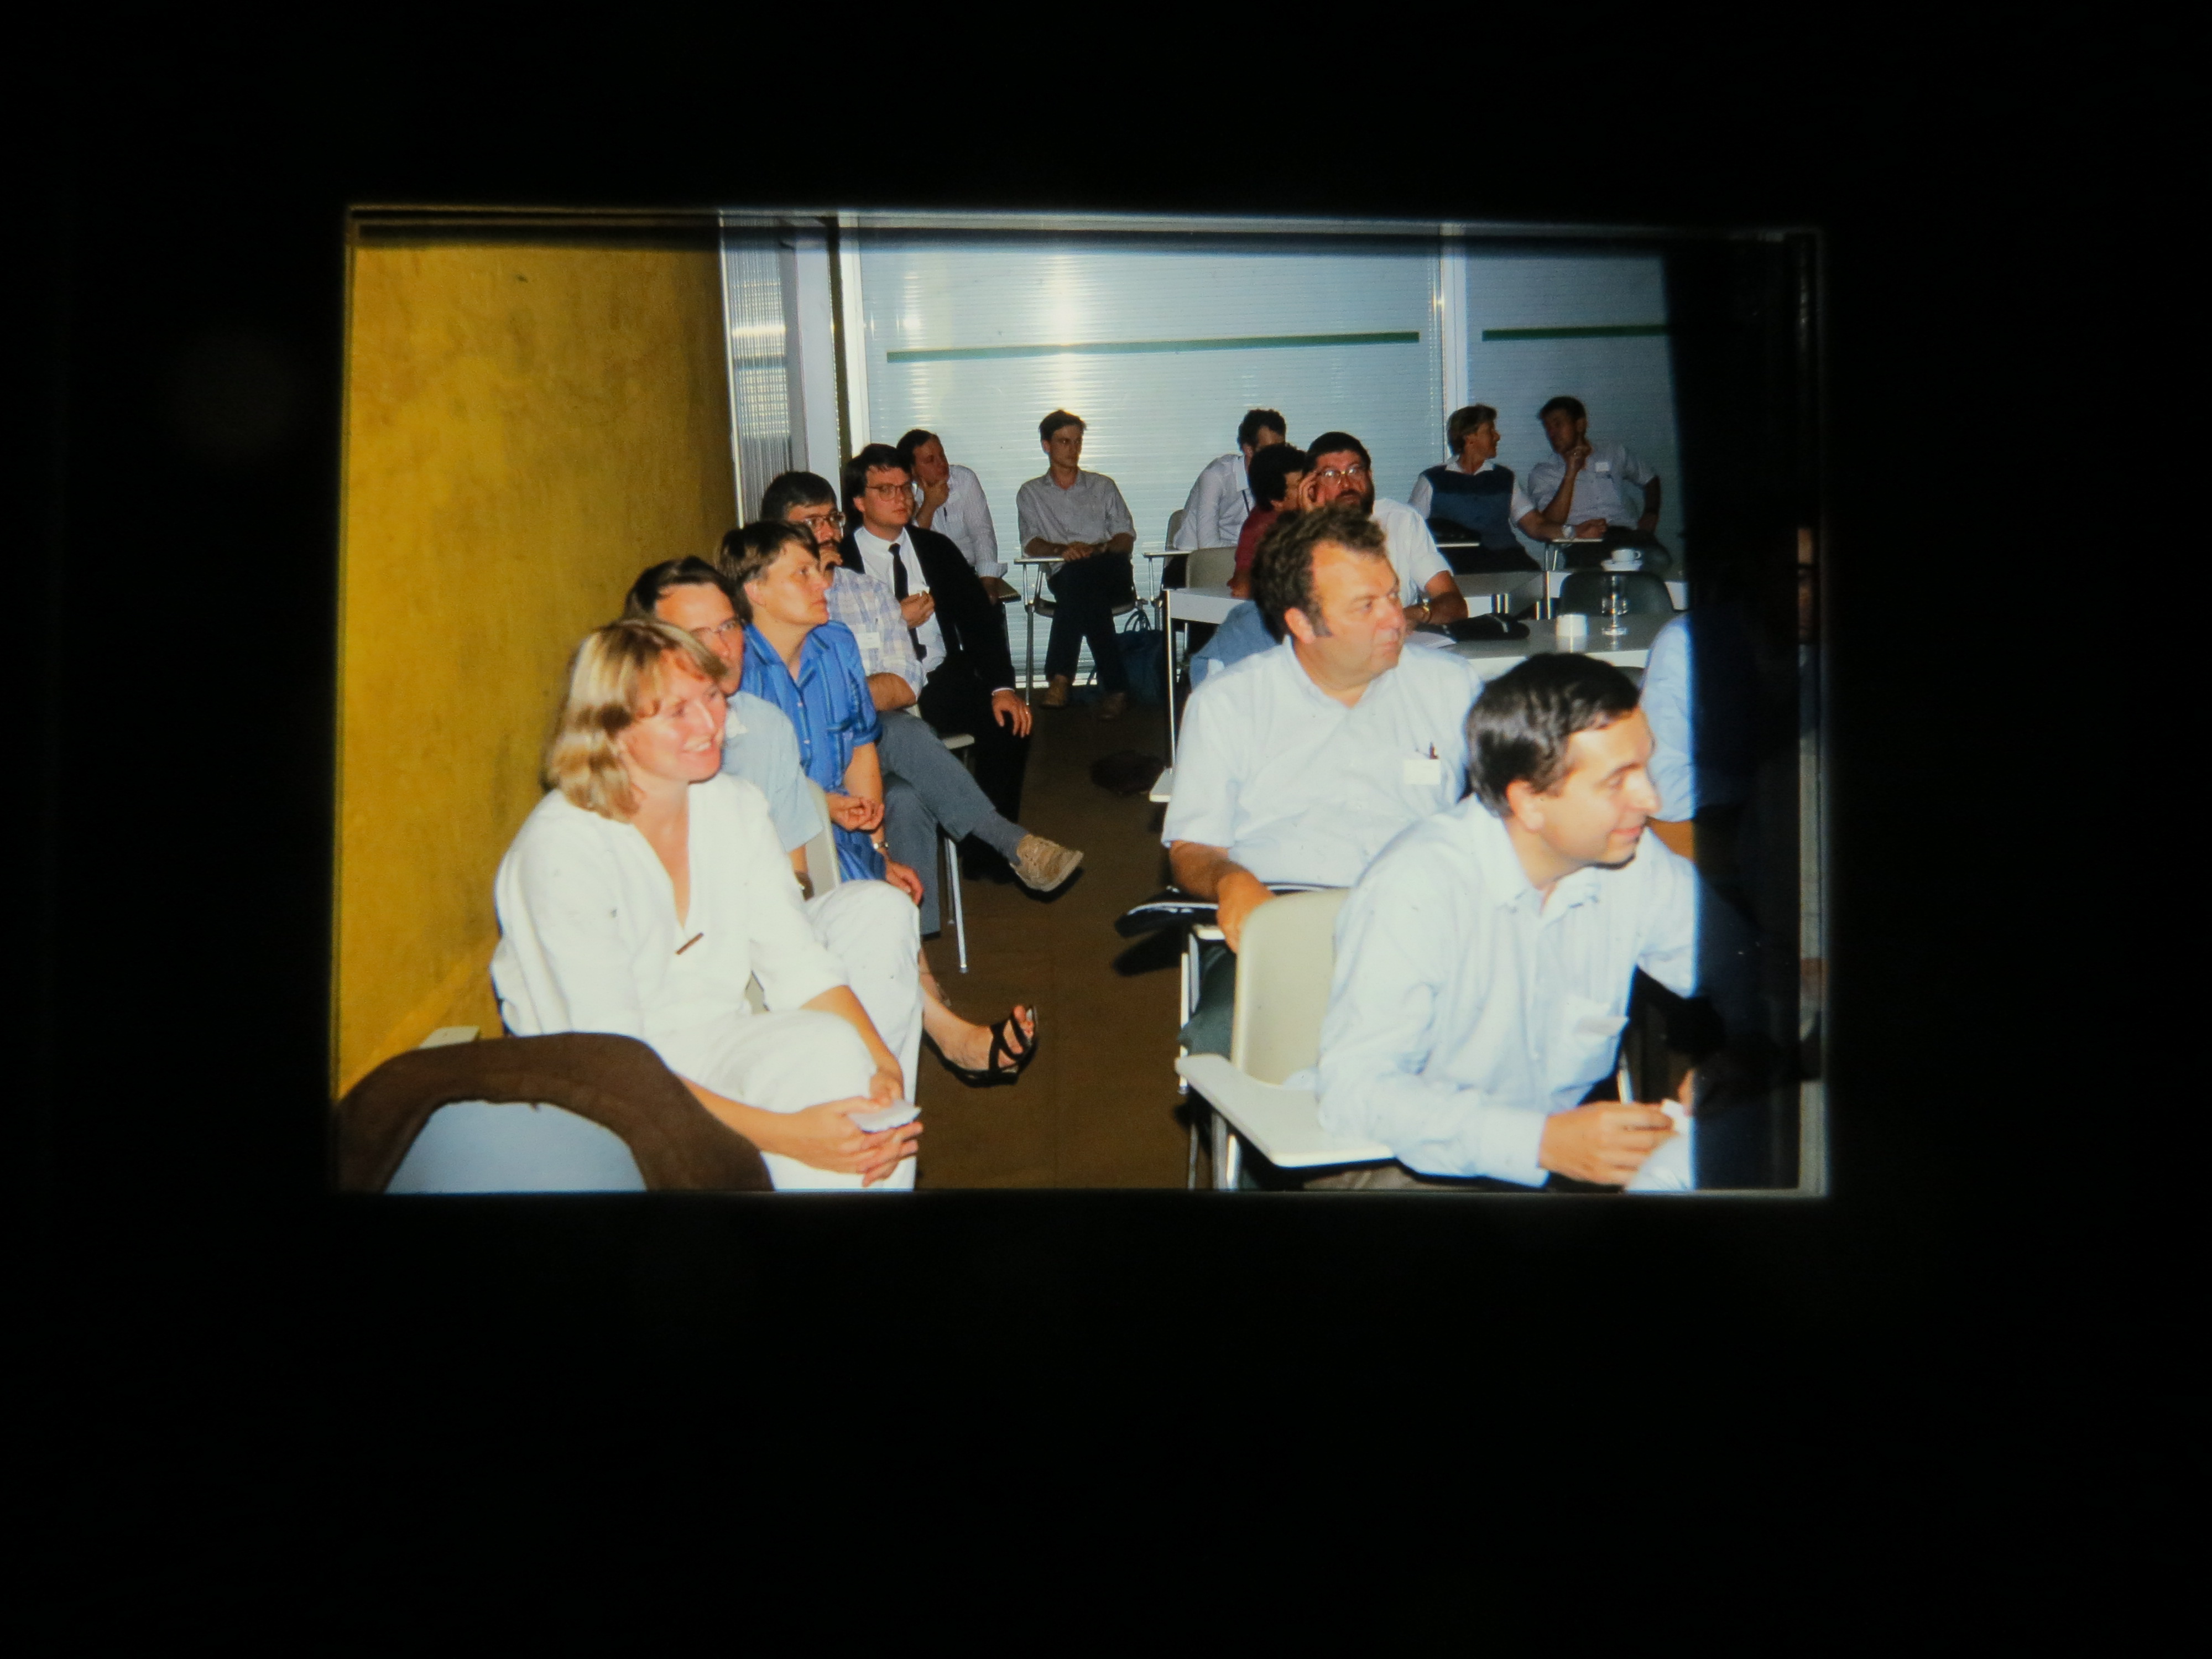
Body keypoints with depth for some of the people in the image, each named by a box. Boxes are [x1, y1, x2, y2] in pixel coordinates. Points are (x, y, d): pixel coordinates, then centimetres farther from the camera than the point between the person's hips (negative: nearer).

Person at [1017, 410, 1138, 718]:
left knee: (1078, 574, -38)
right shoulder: (1031, 493, 21)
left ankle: (1061, 676, -42)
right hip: (1065, 577, 0)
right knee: (1089, 596, -39)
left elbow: (1126, 537, 12)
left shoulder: (1103, 486, 24)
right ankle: (1115, 686, -41)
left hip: (1112, 574, 0)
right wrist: (1062, 550, -16)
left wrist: (1097, 549, -11)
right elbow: (1031, 544, 6)